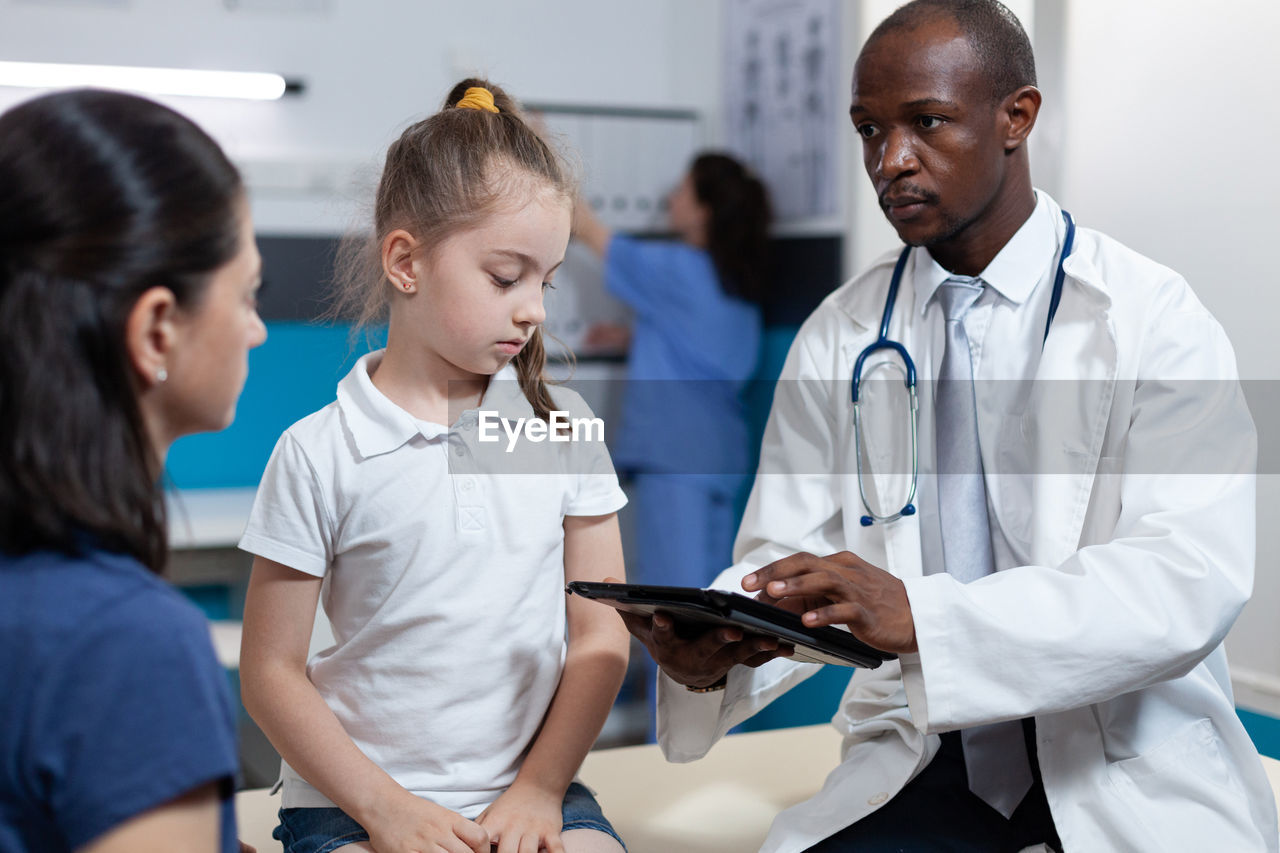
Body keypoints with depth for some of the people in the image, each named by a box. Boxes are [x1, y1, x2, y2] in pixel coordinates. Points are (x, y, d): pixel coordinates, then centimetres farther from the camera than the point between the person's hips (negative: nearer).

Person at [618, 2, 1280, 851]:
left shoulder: (1153, 320, -4)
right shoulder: (839, 337, 7)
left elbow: (1190, 579, -18)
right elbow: (783, 561, 4)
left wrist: (917, 614, -31)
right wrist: (710, 649, -21)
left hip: (1132, 773, -2)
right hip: (925, 758, 2)